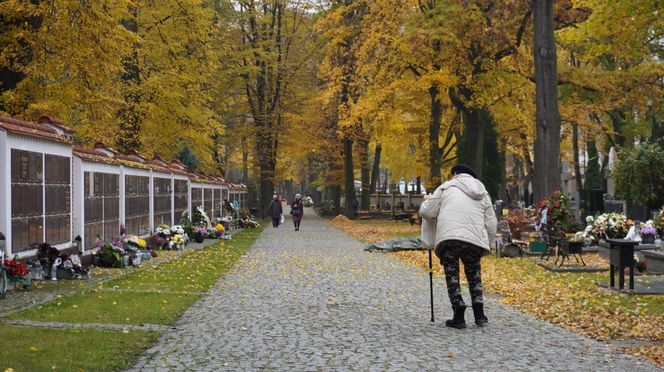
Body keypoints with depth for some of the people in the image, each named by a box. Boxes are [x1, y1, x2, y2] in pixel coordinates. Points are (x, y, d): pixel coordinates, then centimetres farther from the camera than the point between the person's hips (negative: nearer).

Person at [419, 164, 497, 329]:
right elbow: (491, 224, 17)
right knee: (474, 274, 21)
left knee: (452, 276, 8)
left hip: (448, 238, -3)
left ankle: (459, 317, 5)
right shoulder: (483, 194, 22)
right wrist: (487, 245, 26)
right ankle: (479, 315, 20)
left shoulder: (447, 187, 11)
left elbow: (426, 211, 6)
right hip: (474, 239, 4)